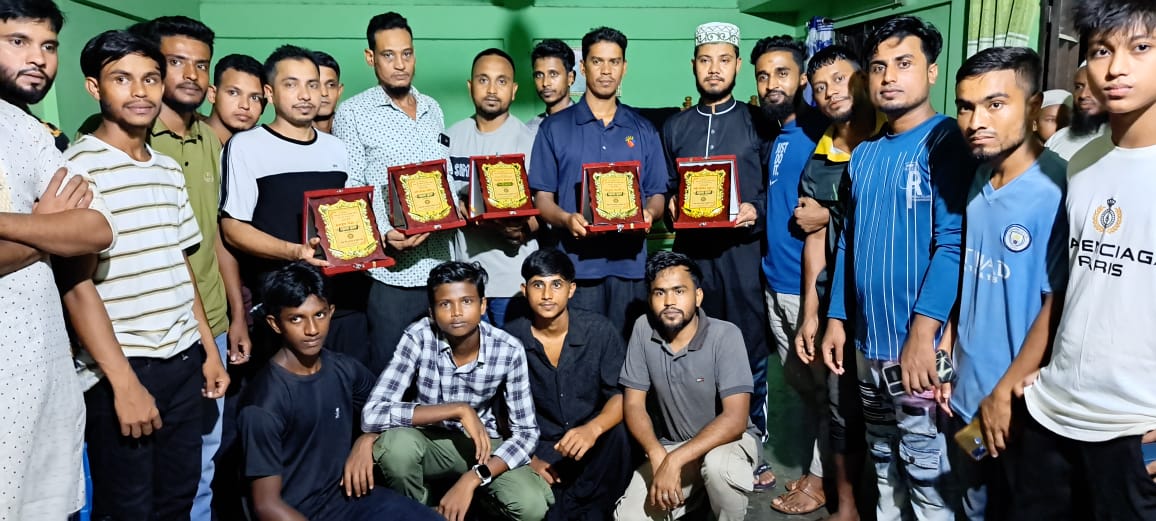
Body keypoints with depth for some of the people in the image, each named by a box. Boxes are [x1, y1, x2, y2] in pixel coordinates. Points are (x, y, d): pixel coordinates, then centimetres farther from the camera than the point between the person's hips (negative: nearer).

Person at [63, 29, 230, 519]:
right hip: (124, 369, -6)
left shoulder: (169, 169, 11)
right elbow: (78, 286, -14)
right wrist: (124, 381, -17)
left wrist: (209, 348, 14)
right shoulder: (80, 165, -10)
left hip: (184, 360, 6)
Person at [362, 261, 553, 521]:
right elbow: (371, 415, -31)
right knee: (396, 442, -34)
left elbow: (526, 431, -15)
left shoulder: (509, 350, -19)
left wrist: (472, 479, -30)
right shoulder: (418, 337, -23)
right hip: (430, 440, 0)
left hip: (483, 444, 0)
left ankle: (479, 500, 8)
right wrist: (458, 410, -34)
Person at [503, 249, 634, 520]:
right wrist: (527, 457, -10)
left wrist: (593, 429, -30)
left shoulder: (600, 331, -7)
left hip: (593, 448, 1)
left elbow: (621, 394, -10)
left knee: (618, 435, -32)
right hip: (539, 448, 0)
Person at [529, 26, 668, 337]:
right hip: (575, 264, -2)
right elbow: (542, 198, 3)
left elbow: (657, 195, 13)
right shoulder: (554, 128, 6)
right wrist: (566, 219, -18)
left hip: (629, 264, 2)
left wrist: (649, 214, -10)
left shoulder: (643, 131, 12)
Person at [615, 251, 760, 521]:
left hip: (727, 440, -3)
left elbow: (735, 418, -25)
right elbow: (633, 403, -6)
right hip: (668, 447, 4)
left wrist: (675, 460, -33)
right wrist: (657, 455, -25)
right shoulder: (643, 329, -10)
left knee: (718, 464, -37)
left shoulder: (725, 335, -20)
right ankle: (695, 490, 14)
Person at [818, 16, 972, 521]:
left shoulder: (946, 140, -8)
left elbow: (952, 243, -17)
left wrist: (922, 334, -23)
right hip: (868, 341, 6)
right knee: (884, 461, 20)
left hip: (919, 345, -6)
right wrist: (836, 318, 10)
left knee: (927, 471, 4)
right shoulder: (864, 154, 12)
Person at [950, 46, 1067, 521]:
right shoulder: (976, 182, 2)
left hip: (1022, 405, -6)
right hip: (965, 394, 6)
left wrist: (1005, 393, -14)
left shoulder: (1058, 188, -19)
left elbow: (1058, 307, -18)